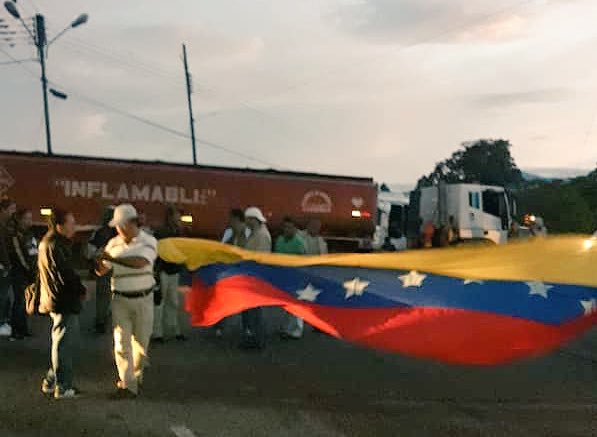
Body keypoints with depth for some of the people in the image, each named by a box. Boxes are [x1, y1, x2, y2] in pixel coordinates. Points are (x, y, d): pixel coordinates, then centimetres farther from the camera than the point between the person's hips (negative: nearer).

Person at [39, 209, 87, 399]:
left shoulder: (46, 243, 14)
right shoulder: (55, 246, -19)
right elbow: (66, 275, -23)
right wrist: (81, 290, -8)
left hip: (54, 300, 10)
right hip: (63, 302, -10)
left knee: (61, 343, 18)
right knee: (64, 344, -2)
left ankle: (51, 382, 25)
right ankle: (62, 387, 4)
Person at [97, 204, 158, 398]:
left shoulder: (148, 241, -7)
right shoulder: (113, 244, 3)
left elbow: (140, 262, -25)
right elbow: (102, 271, 7)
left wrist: (113, 258, -26)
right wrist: (99, 262, -17)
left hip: (143, 299, -1)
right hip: (120, 299, 1)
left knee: (141, 341, 9)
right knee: (121, 341, -6)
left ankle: (136, 376, 31)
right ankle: (127, 385, -4)